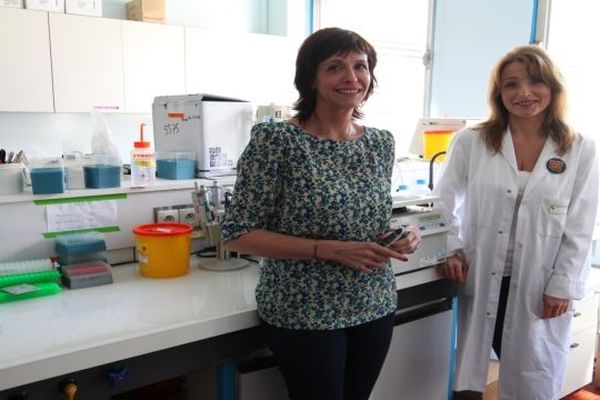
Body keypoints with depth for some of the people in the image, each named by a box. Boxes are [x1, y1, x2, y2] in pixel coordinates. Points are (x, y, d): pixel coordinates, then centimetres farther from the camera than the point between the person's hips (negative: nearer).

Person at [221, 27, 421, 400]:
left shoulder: (382, 142, 3)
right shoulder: (275, 139, -15)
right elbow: (238, 234, -15)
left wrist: (401, 237, -7)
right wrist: (330, 250, -23)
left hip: (375, 306, 6)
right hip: (305, 313, -5)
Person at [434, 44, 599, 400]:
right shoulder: (471, 142, -3)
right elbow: (445, 202, 4)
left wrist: (562, 287, -3)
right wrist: (450, 250, -7)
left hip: (538, 289, 0)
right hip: (478, 281, 0)